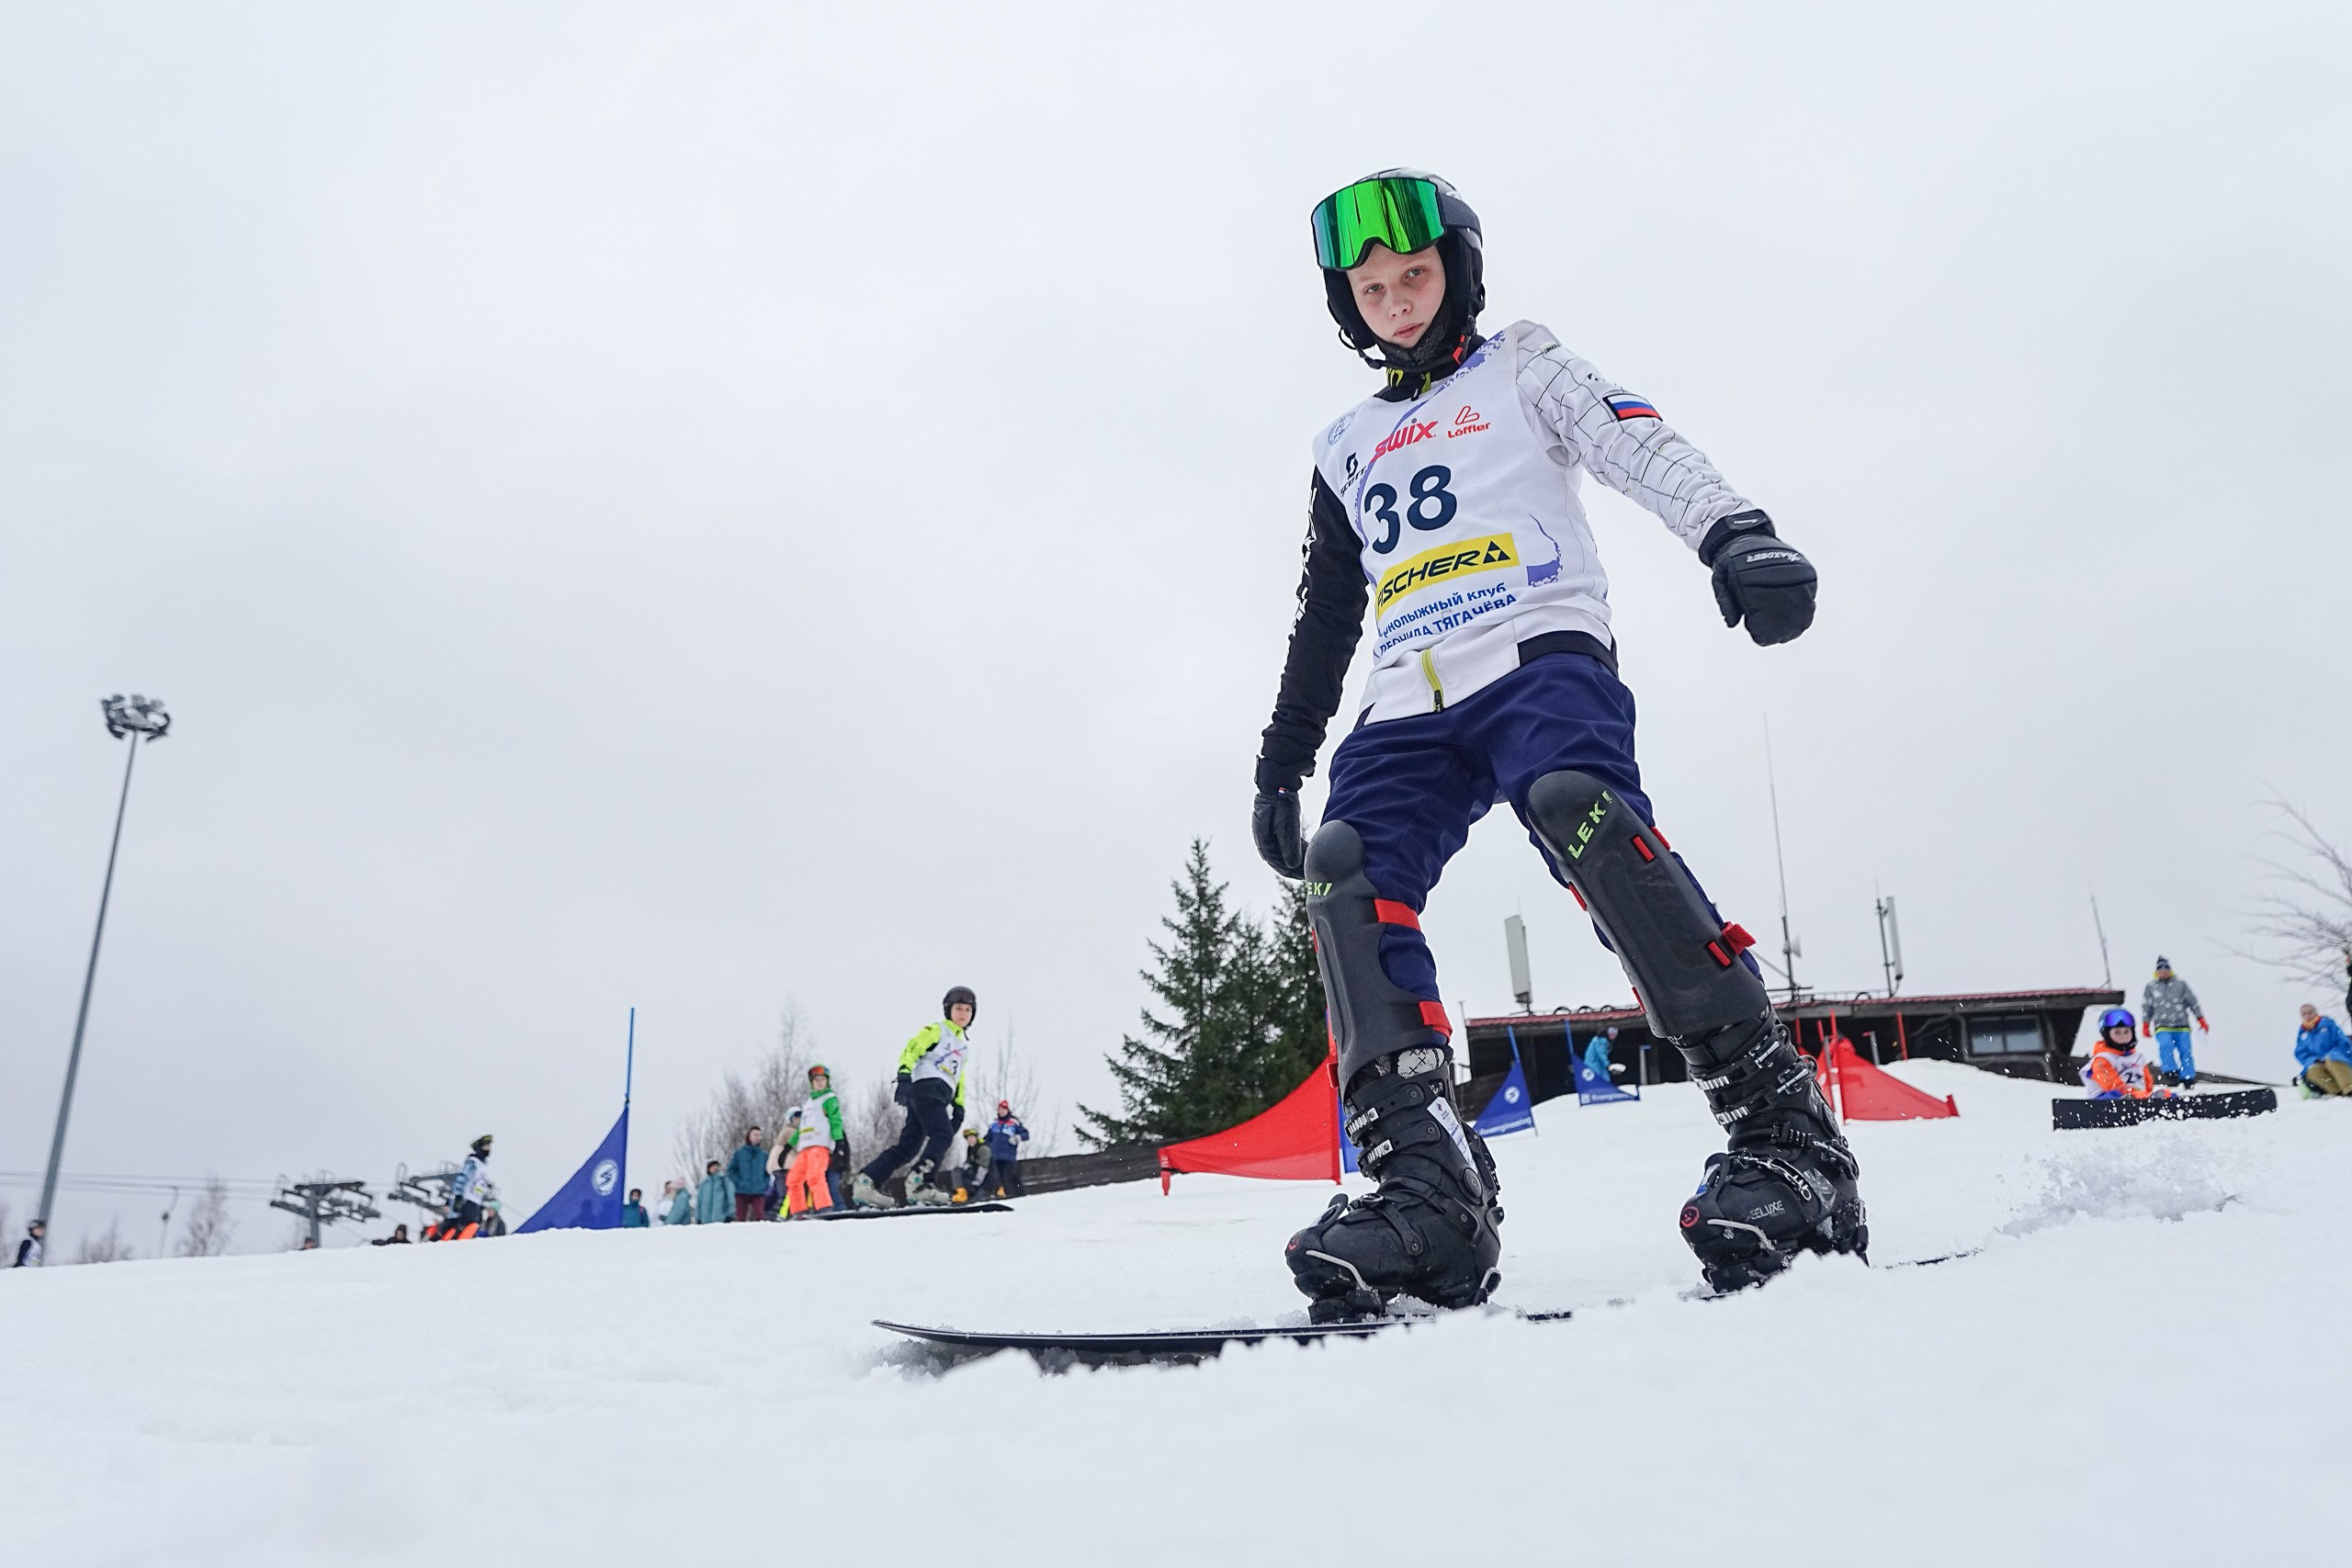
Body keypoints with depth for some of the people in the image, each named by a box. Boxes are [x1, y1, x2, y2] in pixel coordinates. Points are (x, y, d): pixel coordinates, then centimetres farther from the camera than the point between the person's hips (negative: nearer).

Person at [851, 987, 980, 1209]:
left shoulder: (965, 1044, 30)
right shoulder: (936, 1030, 6)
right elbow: (911, 1050, -6)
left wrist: (959, 1106, 25)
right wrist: (904, 1073, -24)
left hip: (941, 1096, 8)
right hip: (926, 1085, -8)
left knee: (908, 1145, 0)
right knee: (942, 1134, -24)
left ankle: (865, 1184, -1)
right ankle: (918, 1183, -30)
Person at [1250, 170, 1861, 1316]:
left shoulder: (1520, 370, 17)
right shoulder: (1348, 448, 29)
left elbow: (1643, 449, -1)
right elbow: (1324, 619, 30)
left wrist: (1735, 533, -22)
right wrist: (1282, 758, 22)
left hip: (1539, 650, -4)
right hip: (1411, 701, 5)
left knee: (1577, 807, -35)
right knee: (1345, 868, -23)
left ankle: (1784, 1135, -31)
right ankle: (1426, 1187, -27)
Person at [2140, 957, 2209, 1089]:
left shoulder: (2180, 984, 10)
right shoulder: (2150, 987, 10)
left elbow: (2193, 1002, 13)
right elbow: (2146, 1007, 15)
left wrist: (2201, 1020, 9)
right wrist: (2145, 1025, 9)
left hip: (2182, 1026, 1)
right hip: (2162, 1026, -1)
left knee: (2185, 1051, -7)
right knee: (2165, 1045, -27)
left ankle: (2188, 1078, 3)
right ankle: (2170, 1071, -24)